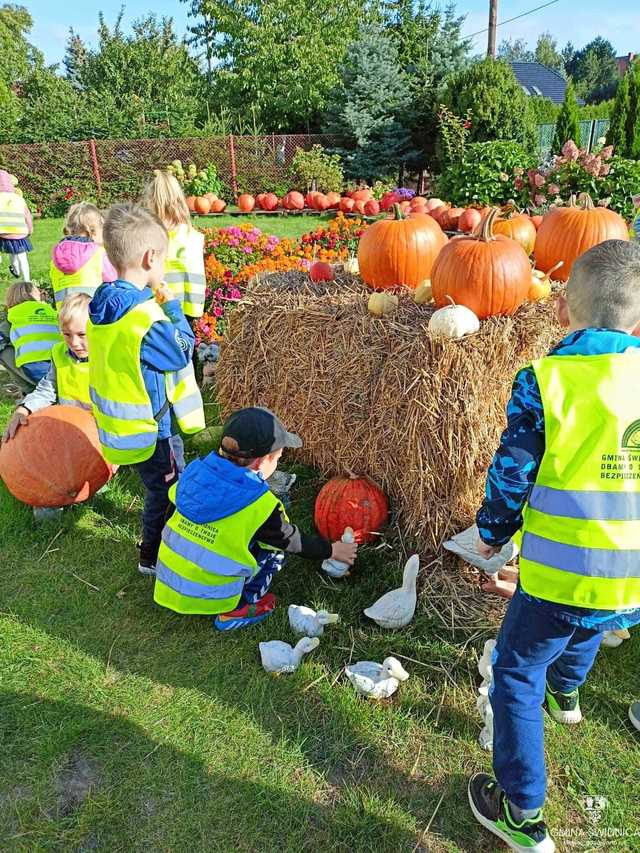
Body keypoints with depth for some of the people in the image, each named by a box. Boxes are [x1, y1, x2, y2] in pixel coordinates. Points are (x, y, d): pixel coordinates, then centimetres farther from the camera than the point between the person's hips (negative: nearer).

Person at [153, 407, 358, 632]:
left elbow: (170, 512, 7)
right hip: (205, 600, -6)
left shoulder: (195, 471, -8)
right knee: (275, 547, 5)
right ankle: (236, 610, 7)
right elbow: (292, 541, -4)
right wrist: (331, 550, 14)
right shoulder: (260, 506, -21)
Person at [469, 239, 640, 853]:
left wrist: (492, 532, 6)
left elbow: (511, 477, -13)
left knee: (516, 674, 15)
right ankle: (564, 692, 67)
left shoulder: (544, 380, -18)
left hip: (557, 575, -6)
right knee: (584, 632, 36)